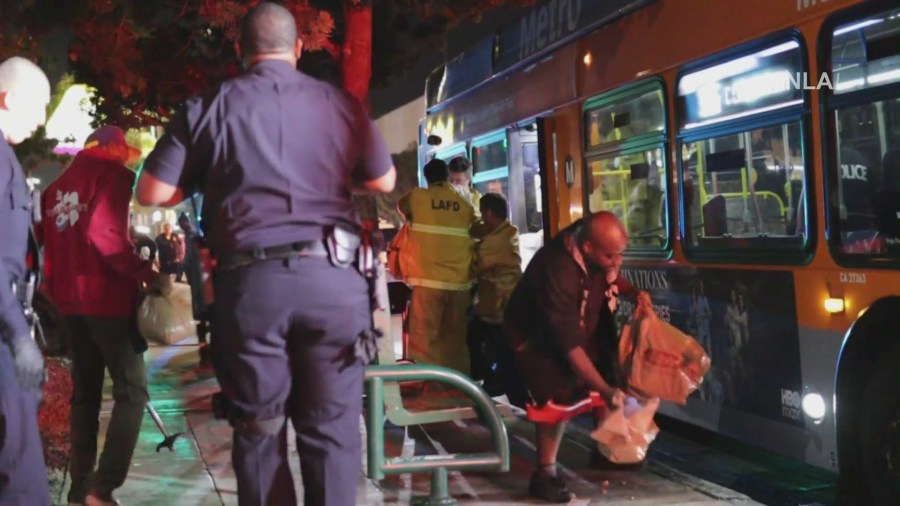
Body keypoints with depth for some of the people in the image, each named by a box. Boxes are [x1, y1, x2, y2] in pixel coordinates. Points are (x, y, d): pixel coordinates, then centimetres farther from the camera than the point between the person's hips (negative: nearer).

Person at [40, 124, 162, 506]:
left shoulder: (59, 183, 16)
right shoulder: (113, 173, -7)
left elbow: (49, 240, 16)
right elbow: (103, 233, -20)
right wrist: (144, 272, -15)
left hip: (71, 298, 8)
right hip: (107, 295, -8)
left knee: (85, 393, 14)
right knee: (131, 391, -5)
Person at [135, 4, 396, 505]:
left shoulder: (209, 107, 5)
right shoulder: (342, 103, 8)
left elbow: (152, 192, 4)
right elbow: (384, 182, 20)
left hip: (251, 280, 0)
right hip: (332, 277, 1)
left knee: (258, 429, 10)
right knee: (331, 427, 7)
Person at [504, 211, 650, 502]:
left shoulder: (604, 251, -19)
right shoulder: (557, 271, -41)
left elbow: (611, 279, 7)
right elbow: (569, 344, -39)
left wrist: (636, 293, -14)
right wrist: (606, 391, -41)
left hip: (581, 326, 8)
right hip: (536, 335, -8)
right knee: (558, 396, -21)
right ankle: (544, 474, -11)